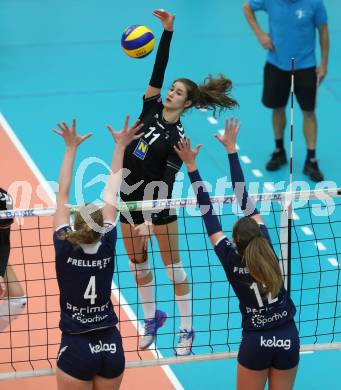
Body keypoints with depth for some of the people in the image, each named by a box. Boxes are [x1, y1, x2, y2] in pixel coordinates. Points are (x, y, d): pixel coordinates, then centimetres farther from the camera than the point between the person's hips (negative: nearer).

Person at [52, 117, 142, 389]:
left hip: (77, 349, -3)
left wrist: (71, 148, 1)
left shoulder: (65, 247, -13)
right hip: (111, 346, 3)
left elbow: (63, 194, -5)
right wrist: (120, 146, 11)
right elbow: (112, 193, 1)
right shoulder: (107, 244, -8)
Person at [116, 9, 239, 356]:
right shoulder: (151, 109, -2)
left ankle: (186, 330, 13)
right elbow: (157, 70, -10)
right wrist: (167, 31, -15)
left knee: (173, 265, 4)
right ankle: (152, 319, 33)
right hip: (130, 197, 6)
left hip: (158, 201, -6)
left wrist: (152, 220, -31)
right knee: (137, 264, 15)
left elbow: (168, 181, -22)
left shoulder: (178, 137, -17)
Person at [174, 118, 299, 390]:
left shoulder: (231, 260, -11)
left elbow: (209, 215, -9)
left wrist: (191, 166, -7)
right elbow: (245, 201, -2)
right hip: (289, 337, 3)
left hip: (256, 342, -3)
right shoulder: (266, 249, -5)